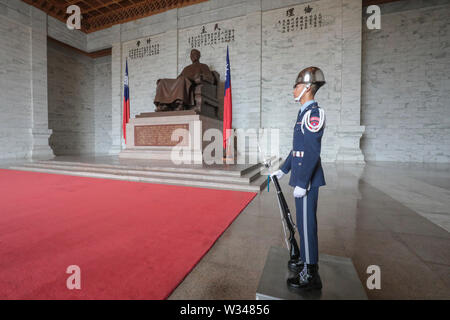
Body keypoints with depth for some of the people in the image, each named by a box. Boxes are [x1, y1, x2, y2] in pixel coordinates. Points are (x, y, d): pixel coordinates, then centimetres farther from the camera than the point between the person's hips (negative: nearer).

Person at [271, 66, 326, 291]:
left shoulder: (314, 113, -14)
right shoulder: (304, 112, 16)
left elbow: (313, 152, -21)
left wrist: (302, 184, -21)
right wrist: (283, 170, 23)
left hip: (307, 179, -9)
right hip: (301, 177, 10)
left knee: (306, 223, 0)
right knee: (303, 222, 18)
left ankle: (311, 275, 15)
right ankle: (306, 260, 36)